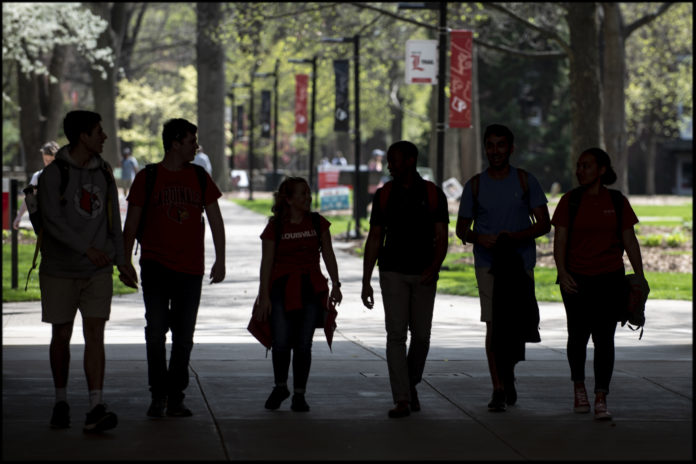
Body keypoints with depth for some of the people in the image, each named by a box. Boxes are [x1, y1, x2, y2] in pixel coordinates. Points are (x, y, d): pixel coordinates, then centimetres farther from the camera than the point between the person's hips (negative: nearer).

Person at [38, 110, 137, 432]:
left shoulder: (103, 172, 8)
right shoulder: (53, 175, -9)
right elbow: (53, 222, -18)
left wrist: (121, 260, 15)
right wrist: (86, 248, -27)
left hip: (98, 273, 3)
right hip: (60, 272, -3)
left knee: (94, 334, -9)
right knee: (61, 336, 8)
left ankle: (95, 410, -16)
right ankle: (61, 402, 25)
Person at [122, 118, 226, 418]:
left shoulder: (200, 177, 9)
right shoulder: (147, 177, 2)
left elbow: (215, 221, 13)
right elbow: (131, 224, 5)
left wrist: (220, 261, 7)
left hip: (190, 269, 2)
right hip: (155, 266, -2)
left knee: (183, 335, 4)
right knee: (156, 330, -9)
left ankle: (175, 397, 11)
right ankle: (158, 395, 0)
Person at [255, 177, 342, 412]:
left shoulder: (317, 223, 6)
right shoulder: (275, 227, -1)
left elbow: (328, 255, 10)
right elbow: (266, 263, -1)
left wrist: (335, 284, 1)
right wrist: (264, 296, -5)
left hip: (311, 289, 2)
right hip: (282, 289, -2)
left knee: (303, 344, 0)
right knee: (281, 343, -7)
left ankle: (299, 394, 9)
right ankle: (280, 387, 17)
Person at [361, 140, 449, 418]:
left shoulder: (433, 195, 0)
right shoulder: (384, 195, 3)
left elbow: (441, 237, -2)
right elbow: (374, 240, 5)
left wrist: (434, 266, -21)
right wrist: (366, 281, 0)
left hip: (423, 275, 0)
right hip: (393, 273, 0)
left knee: (421, 336, 5)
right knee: (396, 334, -9)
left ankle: (411, 384, 31)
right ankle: (402, 400, -11)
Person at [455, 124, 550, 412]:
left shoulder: (525, 181, 4)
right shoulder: (475, 185, 7)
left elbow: (543, 224, 2)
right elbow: (462, 228, 10)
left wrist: (516, 236, -16)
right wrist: (479, 238, -12)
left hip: (520, 261, 0)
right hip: (487, 263, 0)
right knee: (493, 325, -7)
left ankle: (508, 373, 29)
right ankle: (498, 388, -3)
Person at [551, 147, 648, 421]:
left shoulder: (617, 202, 3)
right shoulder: (569, 201, 2)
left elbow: (630, 241, 6)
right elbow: (560, 240, -2)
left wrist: (639, 276, 1)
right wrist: (562, 272, -15)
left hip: (610, 278, 0)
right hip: (576, 279, 0)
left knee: (604, 337, -6)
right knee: (578, 335, 8)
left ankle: (601, 399, -8)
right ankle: (579, 388, 30)